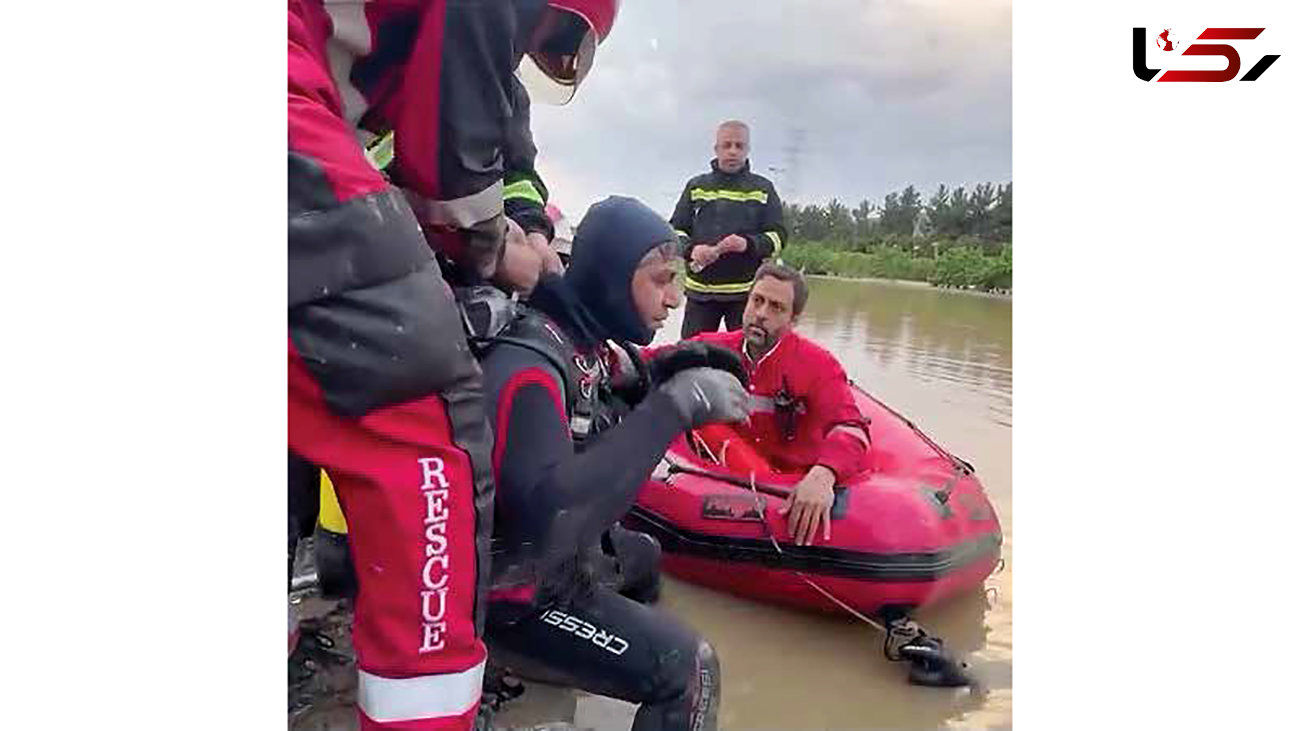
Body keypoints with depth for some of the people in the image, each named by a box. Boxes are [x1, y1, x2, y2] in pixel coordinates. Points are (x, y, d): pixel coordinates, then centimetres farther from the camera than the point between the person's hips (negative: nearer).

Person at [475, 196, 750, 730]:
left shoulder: (587, 344, 0)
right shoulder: (527, 364, -26)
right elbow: (550, 512, -39)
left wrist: (671, 378, -4)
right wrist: (675, 406, -35)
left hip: (551, 561, 9)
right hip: (508, 597, -9)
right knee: (687, 670, -14)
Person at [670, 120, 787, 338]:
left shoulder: (763, 189, 8)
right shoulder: (696, 187, 11)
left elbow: (778, 236, 2)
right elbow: (675, 230, 9)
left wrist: (749, 244, -18)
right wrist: (691, 249, -14)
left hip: (746, 292, -1)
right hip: (700, 290, 1)